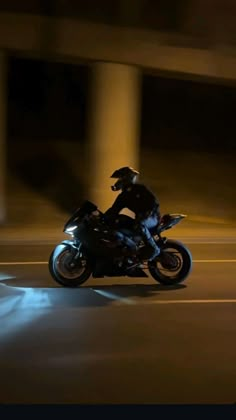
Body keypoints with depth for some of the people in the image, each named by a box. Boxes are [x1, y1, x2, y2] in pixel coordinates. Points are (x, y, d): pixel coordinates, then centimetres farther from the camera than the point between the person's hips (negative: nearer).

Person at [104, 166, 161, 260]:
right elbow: (114, 210, 5)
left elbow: (155, 202, -17)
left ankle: (154, 249, -26)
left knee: (139, 224, -39)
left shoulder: (140, 188, -9)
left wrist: (148, 212, -32)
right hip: (140, 217, 8)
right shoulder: (123, 196, 10)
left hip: (152, 217, -8)